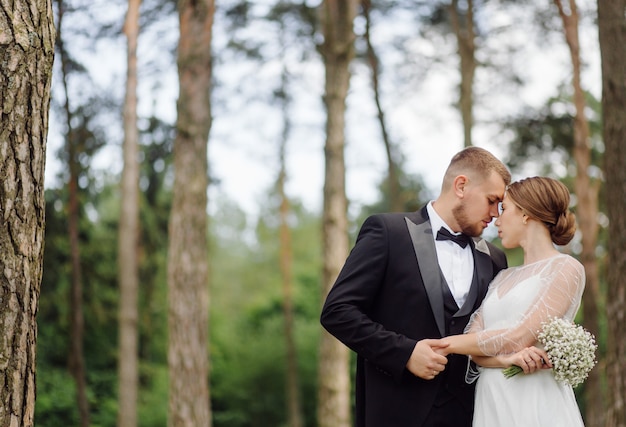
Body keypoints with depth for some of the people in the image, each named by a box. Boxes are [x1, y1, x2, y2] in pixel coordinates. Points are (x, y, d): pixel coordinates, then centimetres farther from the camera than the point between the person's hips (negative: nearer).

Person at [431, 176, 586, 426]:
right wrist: (506, 359, -16)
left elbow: (521, 336, -12)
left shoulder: (565, 269, -2)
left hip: (537, 403, -5)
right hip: (489, 402, 5)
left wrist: (447, 344, -5)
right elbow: (474, 340, 5)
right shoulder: (502, 278, 17)